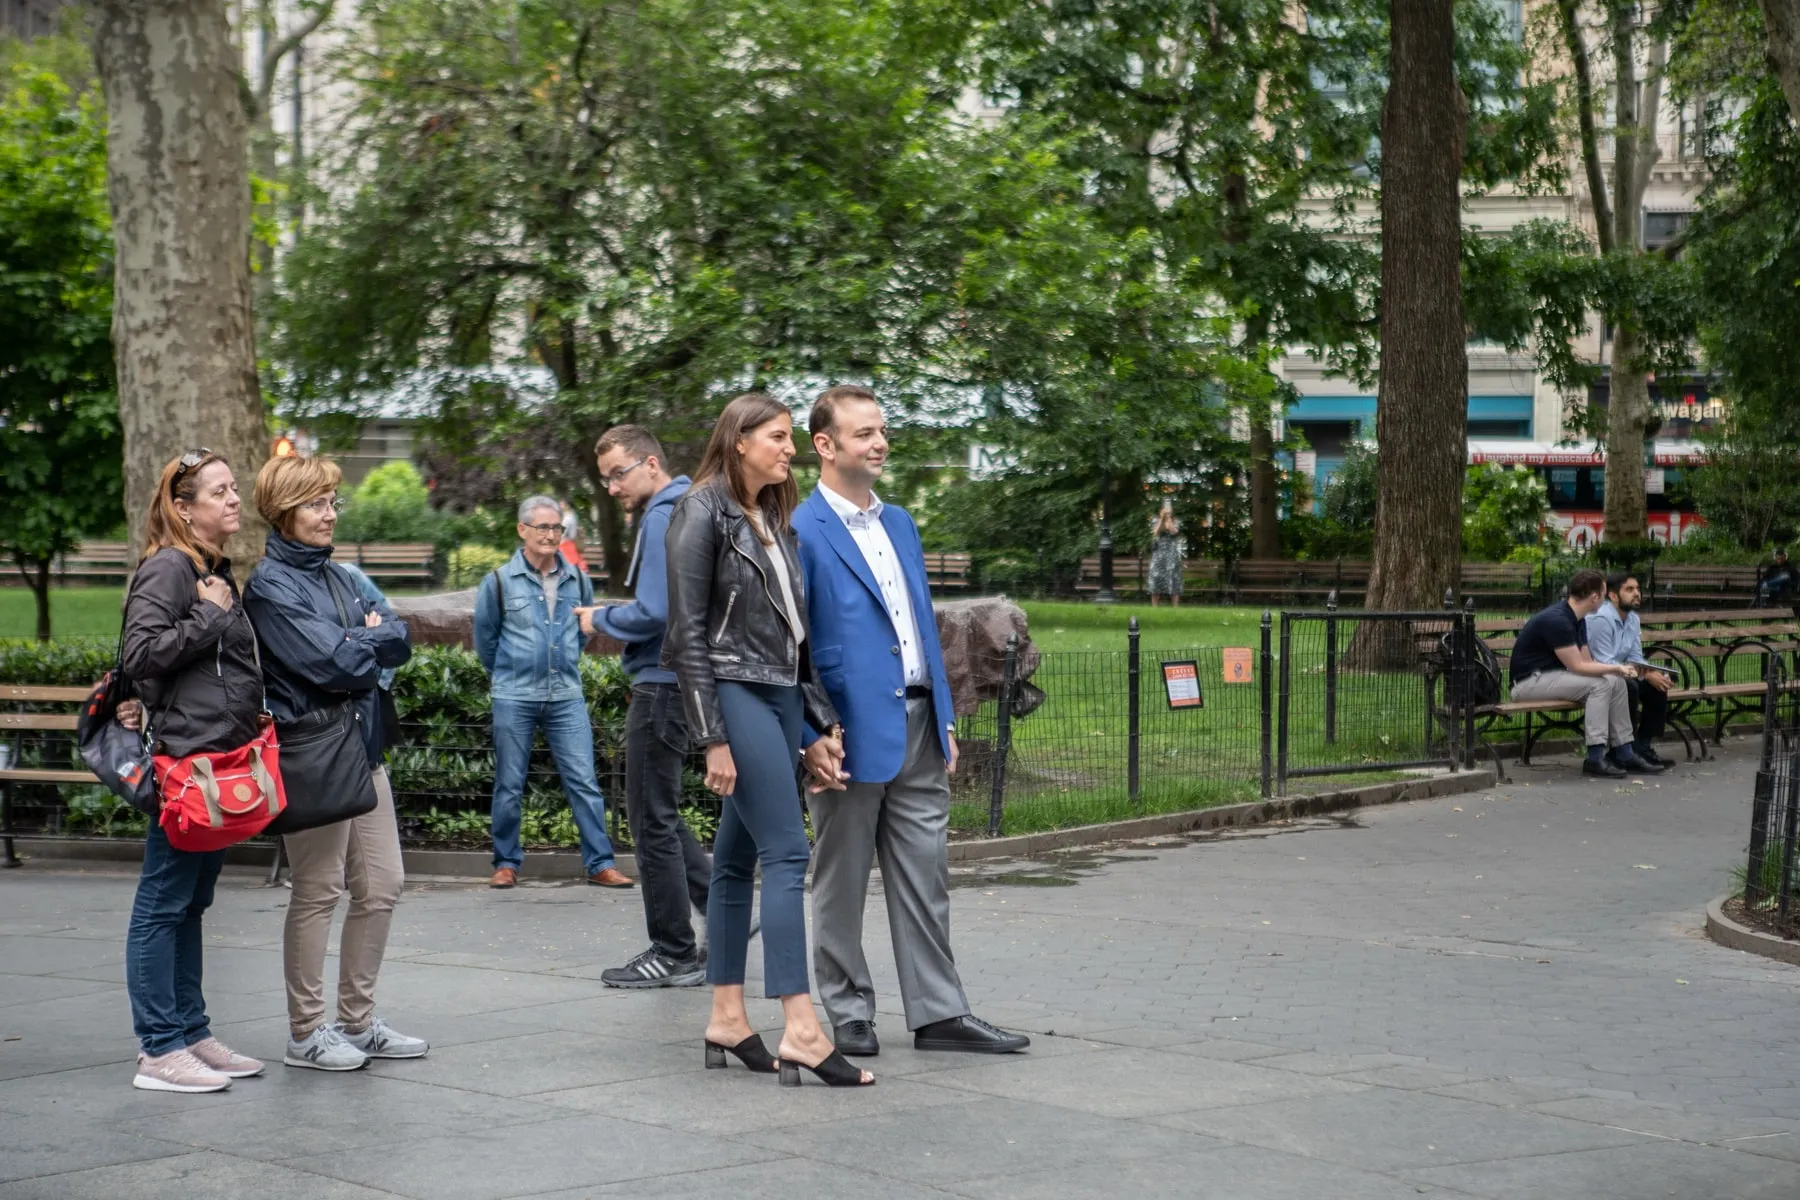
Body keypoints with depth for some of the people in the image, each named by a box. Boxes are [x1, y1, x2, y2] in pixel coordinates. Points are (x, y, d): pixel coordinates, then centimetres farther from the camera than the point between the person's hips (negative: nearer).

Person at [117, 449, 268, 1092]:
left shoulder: (219, 571, 18)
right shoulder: (167, 568, -10)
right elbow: (140, 653, -20)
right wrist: (209, 616, -15)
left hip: (224, 759, 9)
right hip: (184, 757, -9)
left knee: (190, 904, 14)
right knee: (163, 905, -4)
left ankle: (191, 1034, 20)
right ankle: (159, 1051, -1)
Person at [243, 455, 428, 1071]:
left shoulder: (334, 575, 15)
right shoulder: (270, 584, -10)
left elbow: (399, 637, 9)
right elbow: (329, 662, -19)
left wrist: (360, 642, -10)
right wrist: (373, 645, -2)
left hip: (361, 746, 8)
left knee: (381, 886, 10)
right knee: (318, 892, -1)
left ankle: (357, 1021, 21)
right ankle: (306, 1032, 9)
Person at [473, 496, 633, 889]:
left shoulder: (577, 580, 4)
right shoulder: (499, 583, -3)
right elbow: (485, 638, 10)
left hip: (567, 696, 2)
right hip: (514, 699, -2)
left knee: (584, 782, -2)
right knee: (510, 787, 6)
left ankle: (600, 864, 1)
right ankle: (506, 863, 17)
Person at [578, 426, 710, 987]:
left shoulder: (663, 519, -16)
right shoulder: (685, 511, 15)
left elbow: (654, 612, -22)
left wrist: (601, 619, -6)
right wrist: (615, 617, 14)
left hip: (662, 683, -10)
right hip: (670, 679, 10)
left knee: (653, 819, -2)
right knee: (656, 813, 18)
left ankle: (674, 955, 4)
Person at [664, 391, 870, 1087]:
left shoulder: (775, 519, 17)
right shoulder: (703, 513, -8)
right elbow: (688, 632, -12)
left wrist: (820, 720, 13)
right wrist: (711, 737, -16)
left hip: (780, 695, 8)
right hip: (733, 690, -8)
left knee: (738, 857, 9)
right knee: (788, 852, -14)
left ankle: (727, 1020, 13)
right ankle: (801, 1031, -16)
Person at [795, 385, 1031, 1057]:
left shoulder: (899, 523, 14)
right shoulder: (802, 532, -10)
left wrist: (945, 717, 14)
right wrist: (809, 739, -16)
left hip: (917, 726, 7)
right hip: (851, 731, -7)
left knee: (925, 877, 9)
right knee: (841, 883, 6)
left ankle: (938, 1013, 13)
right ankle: (848, 1015, 16)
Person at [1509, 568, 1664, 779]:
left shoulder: (1577, 619, 8)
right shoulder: (1557, 620, -24)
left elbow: (1587, 662, 9)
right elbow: (1578, 667, -22)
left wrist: (1619, 669, -6)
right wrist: (1616, 668, -14)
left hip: (1552, 675, 9)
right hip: (1530, 681, -9)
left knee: (1616, 682, -4)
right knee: (1598, 684, -23)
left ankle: (1623, 754, 0)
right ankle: (1595, 758, -19)